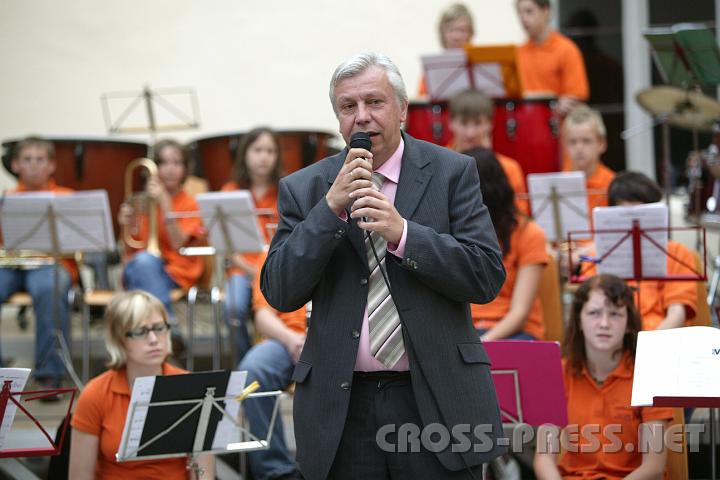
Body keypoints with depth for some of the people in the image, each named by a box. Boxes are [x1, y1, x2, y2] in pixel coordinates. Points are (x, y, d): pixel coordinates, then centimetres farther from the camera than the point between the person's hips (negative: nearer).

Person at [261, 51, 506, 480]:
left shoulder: (452, 173, 3)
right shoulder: (304, 189, 6)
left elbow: (489, 276, -5)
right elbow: (279, 293, -2)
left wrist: (402, 233, -16)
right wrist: (331, 207, -12)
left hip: (435, 399, -1)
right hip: (342, 408, 1)